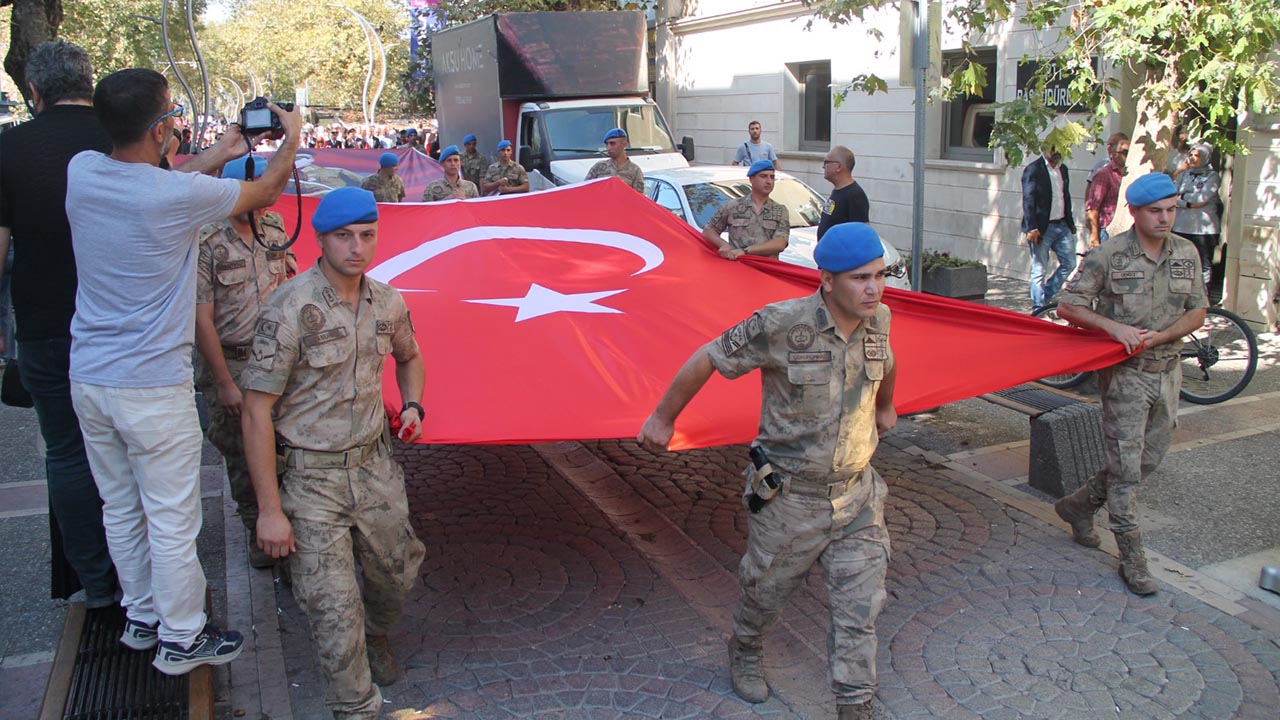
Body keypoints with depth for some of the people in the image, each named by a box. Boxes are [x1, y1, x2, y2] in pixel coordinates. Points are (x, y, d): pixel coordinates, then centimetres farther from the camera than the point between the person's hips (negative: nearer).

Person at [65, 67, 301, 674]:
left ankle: (141, 617, 37)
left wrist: (217, 154, 24)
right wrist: (292, 138, 13)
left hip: (88, 378, 7)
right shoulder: (178, 195, -22)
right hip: (152, 386, -7)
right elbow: (264, 192, -5)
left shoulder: (81, 170, -4)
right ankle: (180, 639, 21)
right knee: (171, 521, 7)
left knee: (120, 509, 20)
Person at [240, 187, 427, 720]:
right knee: (334, 606, -5)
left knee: (397, 572, 14)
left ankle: (375, 637, 48)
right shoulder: (290, 310, -17)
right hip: (311, 477, -5)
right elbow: (257, 411, -17)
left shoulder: (386, 302, 3)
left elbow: (408, 358, 26)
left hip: (374, 465, 6)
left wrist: (412, 405, 5)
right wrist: (269, 509, -17)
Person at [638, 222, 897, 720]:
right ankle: (745, 651, 51)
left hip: (857, 495, 4)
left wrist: (886, 408, 38)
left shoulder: (878, 320, -6)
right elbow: (707, 359, -13)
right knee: (767, 590, 19)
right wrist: (662, 418, -2)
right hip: (791, 496, -4)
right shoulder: (782, 324, -24)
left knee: (860, 606, 5)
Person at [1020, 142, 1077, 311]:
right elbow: (1028, 200, -14)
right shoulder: (1034, 169, -9)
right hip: (1042, 228, -7)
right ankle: (1038, 309, 7)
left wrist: (1070, 223, 15)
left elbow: (1066, 197, 19)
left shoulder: (1062, 169, 14)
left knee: (1069, 263, 10)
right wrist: (1031, 228, -21)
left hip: (1062, 226, 7)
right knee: (1039, 270, -1)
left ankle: (1045, 296, 24)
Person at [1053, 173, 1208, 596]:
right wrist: (1114, 326, -22)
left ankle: (1079, 505, 33)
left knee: (1150, 458, 14)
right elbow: (1067, 307, -9)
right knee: (1126, 465, -3)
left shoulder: (1187, 254, 4)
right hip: (1125, 374, -6)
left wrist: (1160, 336, -12)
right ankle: (1132, 558, 7)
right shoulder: (1109, 255, -11)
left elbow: (1197, 312, 6)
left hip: (1167, 371, 6)